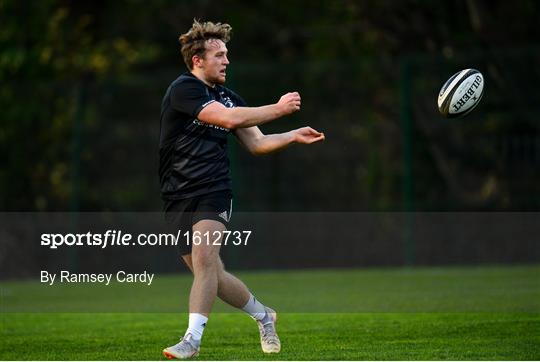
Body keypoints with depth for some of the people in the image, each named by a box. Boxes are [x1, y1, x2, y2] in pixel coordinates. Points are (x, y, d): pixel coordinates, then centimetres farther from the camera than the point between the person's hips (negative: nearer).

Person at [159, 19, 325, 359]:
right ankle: (263, 314, 28)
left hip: (214, 193, 2)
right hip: (179, 197, -2)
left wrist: (293, 136, 3)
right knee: (211, 275, 5)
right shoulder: (183, 89, -8)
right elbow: (230, 118, -18)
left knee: (204, 259, -23)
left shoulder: (228, 97, 12)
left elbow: (256, 143, 17)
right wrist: (278, 108, -11)